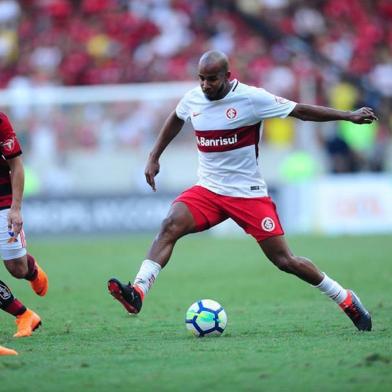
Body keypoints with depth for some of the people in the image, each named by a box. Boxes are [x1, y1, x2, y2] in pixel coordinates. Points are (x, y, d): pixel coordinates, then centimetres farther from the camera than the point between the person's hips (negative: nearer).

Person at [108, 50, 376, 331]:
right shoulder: (193, 99, 0)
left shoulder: (251, 98, -14)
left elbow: (299, 111, -7)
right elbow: (175, 120, 24)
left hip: (248, 194, -4)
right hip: (207, 189, 4)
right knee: (170, 226, -24)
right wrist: (154, 157, 22)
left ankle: (347, 301, 15)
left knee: (285, 260, -3)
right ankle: (137, 293, -31)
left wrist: (348, 116, -9)